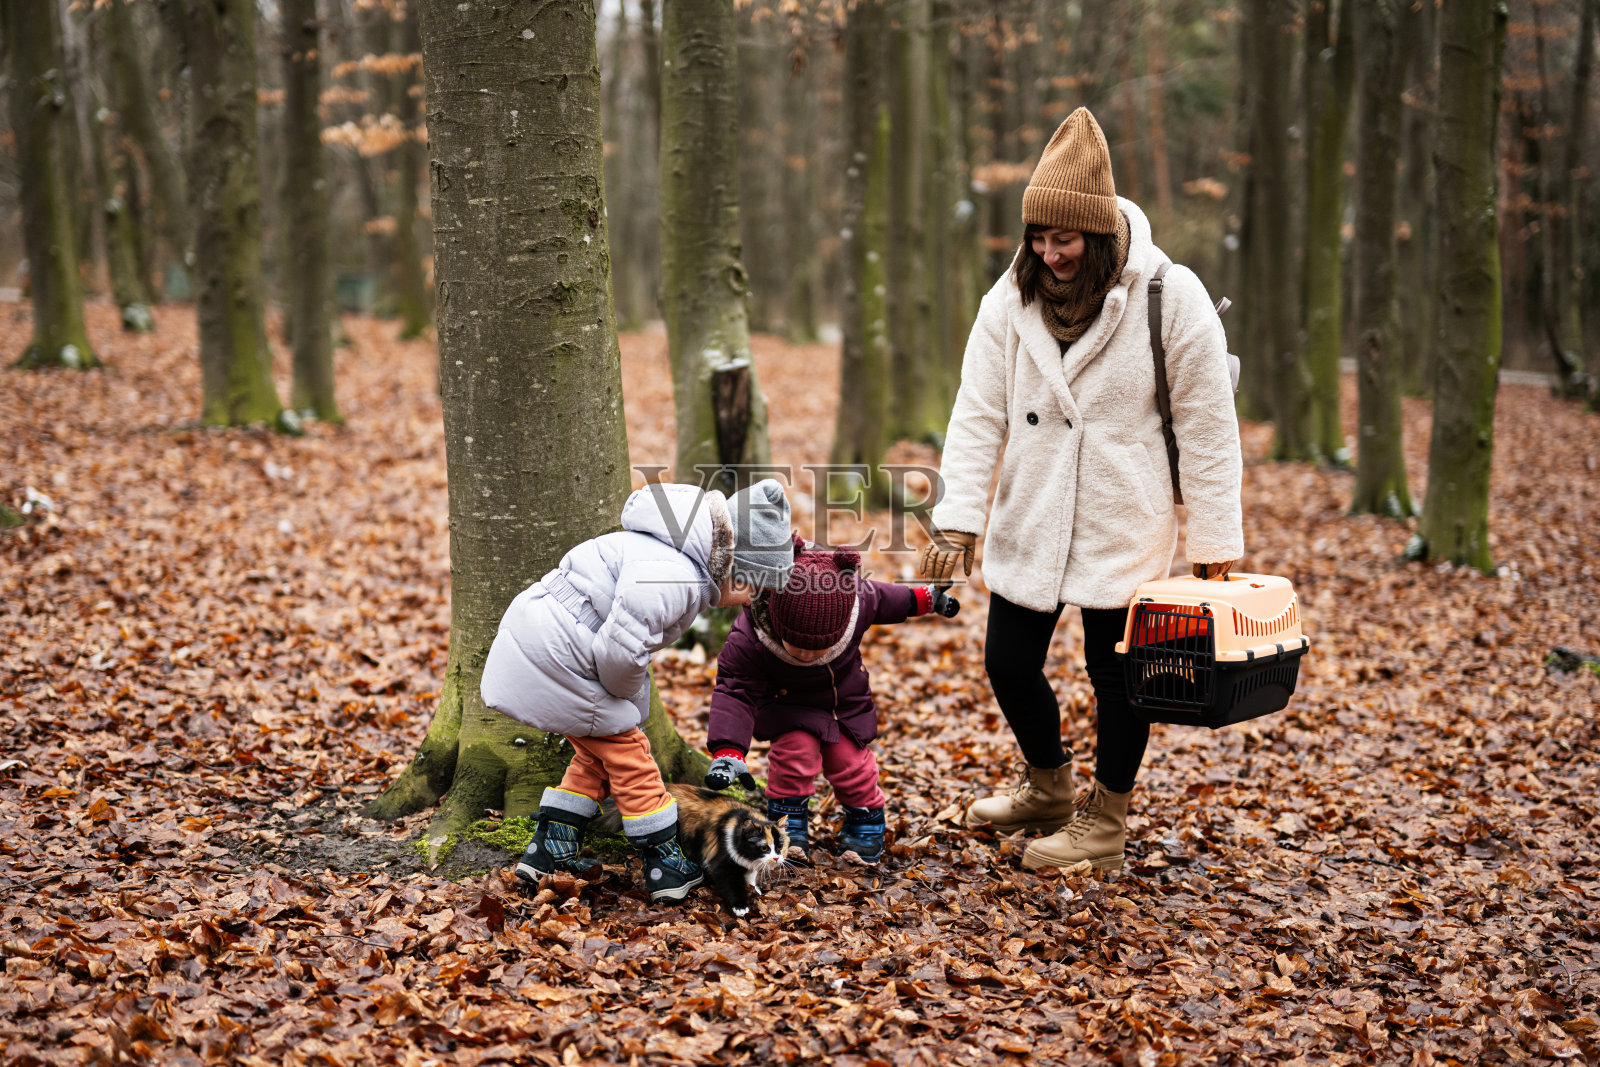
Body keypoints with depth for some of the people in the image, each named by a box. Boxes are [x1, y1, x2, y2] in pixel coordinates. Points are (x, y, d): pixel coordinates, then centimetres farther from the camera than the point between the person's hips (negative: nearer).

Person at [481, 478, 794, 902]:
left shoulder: (686, 569, 9)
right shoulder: (670, 577, -25)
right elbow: (620, 649, -29)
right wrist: (625, 691, -9)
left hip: (538, 642, 10)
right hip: (554, 655, -10)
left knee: (596, 752, 20)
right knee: (626, 751, 1)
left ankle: (548, 851, 24)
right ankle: (666, 867, 11)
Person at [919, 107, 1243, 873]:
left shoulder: (1171, 298, -12)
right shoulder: (1011, 300, -2)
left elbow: (1208, 427, -8)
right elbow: (978, 415, -1)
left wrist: (1215, 539, -7)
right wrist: (958, 516, -10)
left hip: (1126, 526, -4)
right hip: (1029, 523, 4)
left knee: (1116, 670, 5)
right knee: (1008, 663, 9)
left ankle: (1106, 821, 27)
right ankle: (1048, 789, 37)